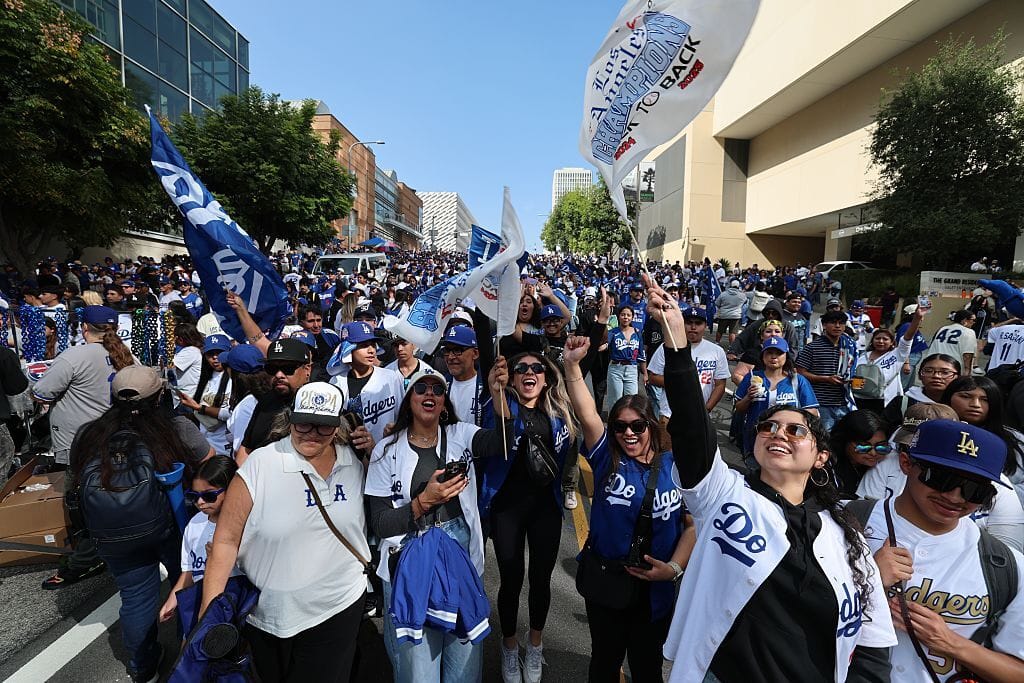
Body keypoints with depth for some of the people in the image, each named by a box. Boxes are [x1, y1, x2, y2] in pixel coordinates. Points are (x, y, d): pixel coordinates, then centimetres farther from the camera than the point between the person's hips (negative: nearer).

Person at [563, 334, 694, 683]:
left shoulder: (675, 467, -6)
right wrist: (572, 365, -33)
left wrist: (674, 568, -15)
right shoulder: (607, 460, -7)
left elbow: (692, 524, -2)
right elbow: (587, 415, -22)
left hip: (655, 587, 0)